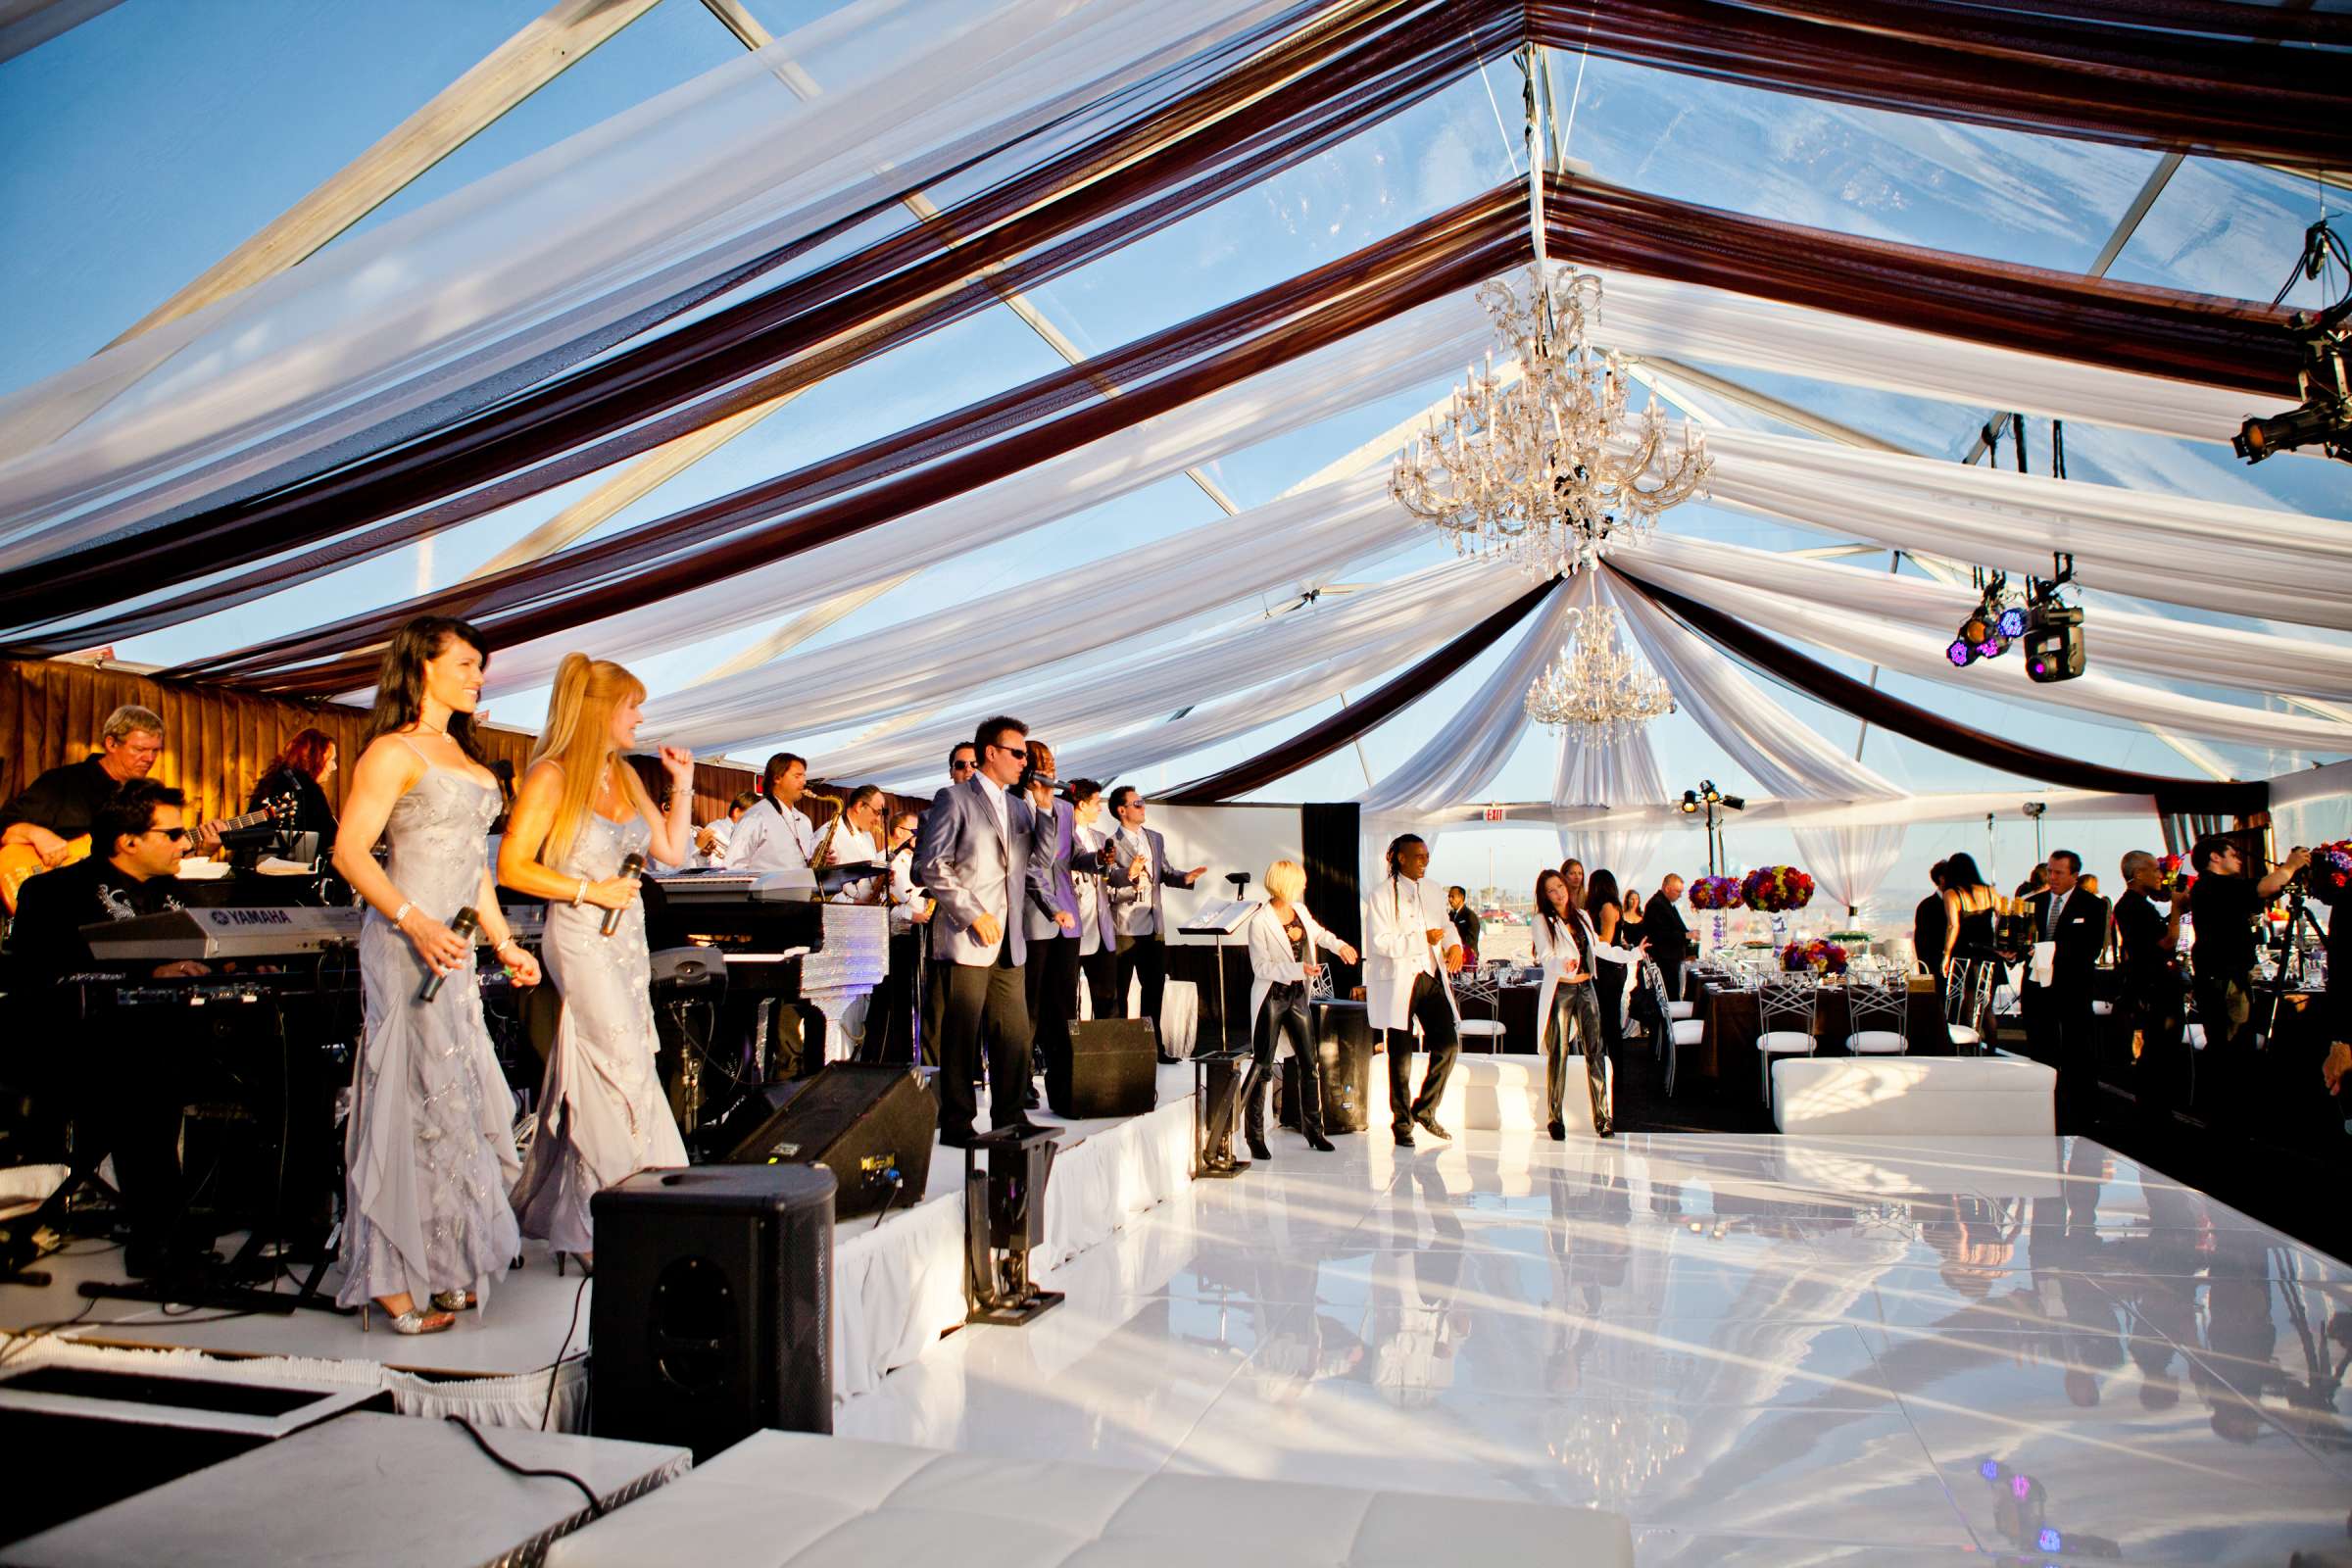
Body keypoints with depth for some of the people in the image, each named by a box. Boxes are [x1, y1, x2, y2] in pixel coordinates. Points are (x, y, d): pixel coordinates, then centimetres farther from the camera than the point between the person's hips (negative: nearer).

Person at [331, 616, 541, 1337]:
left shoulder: (464, 755, 18)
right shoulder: (394, 752, -7)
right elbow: (350, 852, -14)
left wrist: (504, 941, 19)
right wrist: (416, 923, -25)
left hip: (453, 948, 8)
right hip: (406, 945, -8)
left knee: (460, 1101, 9)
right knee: (415, 1100, -5)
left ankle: (443, 1267, 19)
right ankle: (395, 1283, 4)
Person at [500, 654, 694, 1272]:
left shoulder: (625, 776, 14)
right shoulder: (552, 776, -8)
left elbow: (673, 850, 16)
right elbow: (512, 867, -12)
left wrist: (682, 784, 11)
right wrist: (590, 890, -15)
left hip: (629, 938, 7)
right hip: (581, 942, -7)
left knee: (596, 1081, 9)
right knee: (624, 1073, -9)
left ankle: (561, 1214, 19)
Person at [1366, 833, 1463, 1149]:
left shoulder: (1430, 890, 12)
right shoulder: (1383, 893, -8)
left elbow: (1445, 923, 17)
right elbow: (1381, 943, -15)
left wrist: (1454, 943, -6)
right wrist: (1423, 939, -20)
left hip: (1431, 977, 5)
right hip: (1397, 981, -5)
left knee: (1449, 1044, -2)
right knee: (1401, 1056, 3)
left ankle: (1425, 1109, 18)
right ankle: (1402, 1123, 17)